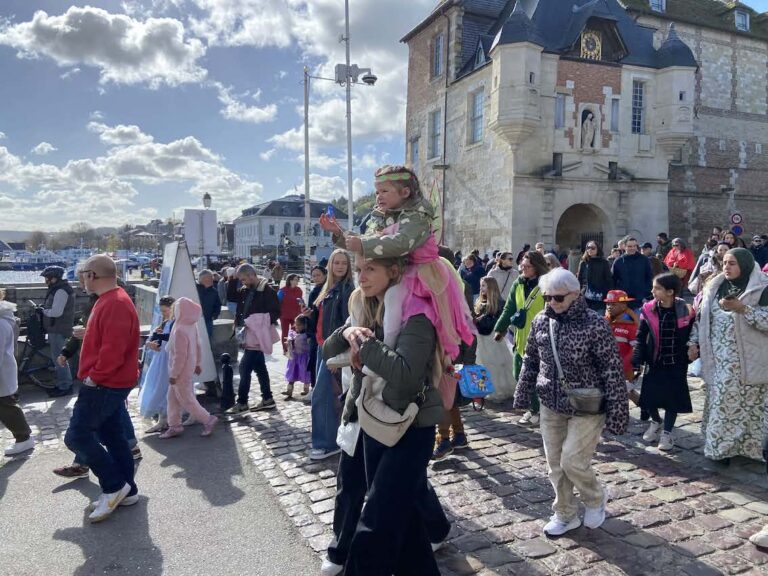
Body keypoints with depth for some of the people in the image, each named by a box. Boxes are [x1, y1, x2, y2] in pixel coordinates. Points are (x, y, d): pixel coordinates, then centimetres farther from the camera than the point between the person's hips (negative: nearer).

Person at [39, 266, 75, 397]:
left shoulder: (61, 291, -19)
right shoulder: (58, 289, 14)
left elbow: (56, 312, -25)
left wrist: (43, 311, -10)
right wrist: (44, 308, 6)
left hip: (58, 330, -11)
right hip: (56, 328, 11)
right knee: (57, 357, 16)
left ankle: (65, 387, 2)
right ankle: (62, 384, 25)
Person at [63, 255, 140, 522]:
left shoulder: (115, 304, -22)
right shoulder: (109, 300, 13)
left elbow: (113, 349, -28)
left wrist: (94, 377, -19)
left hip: (104, 384, -10)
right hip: (110, 382, 10)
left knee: (76, 435, -5)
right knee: (113, 436, 14)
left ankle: (115, 487, 4)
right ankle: (126, 490, 23)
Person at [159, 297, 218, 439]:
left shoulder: (180, 330, -27)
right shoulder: (191, 325, -1)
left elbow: (180, 355, -25)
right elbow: (197, 345, 9)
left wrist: (173, 374, -17)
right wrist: (197, 363, 20)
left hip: (181, 371, -9)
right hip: (188, 367, 9)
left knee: (185, 399, 5)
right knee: (172, 397, 17)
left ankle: (208, 419, 15)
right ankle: (174, 426, 26)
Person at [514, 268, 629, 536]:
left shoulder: (594, 324, -18)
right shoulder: (541, 321, -3)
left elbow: (613, 371, -16)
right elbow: (530, 360, 10)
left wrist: (616, 412, -17)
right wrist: (522, 394, 11)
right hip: (551, 406, 5)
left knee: (573, 462, -4)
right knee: (555, 464, 12)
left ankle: (596, 499, 28)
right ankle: (565, 515, 32)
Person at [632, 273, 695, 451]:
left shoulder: (685, 311, -11)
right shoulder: (648, 310, -8)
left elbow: (691, 336, 3)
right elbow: (641, 336, -4)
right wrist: (638, 359, -11)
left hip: (676, 363, -1)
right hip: (654, 362, 1)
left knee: (673, 397, 5)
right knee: (649, 395, 5)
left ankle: (667, 432, 23)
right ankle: (655, 422, 35)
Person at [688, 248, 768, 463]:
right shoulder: (715, 287, 10)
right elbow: (702, 316, 13)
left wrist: (742, 308, -23)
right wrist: (694, 342, 5)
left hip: (747, 360, -5)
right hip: (718, 359, 5)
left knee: (745, 404, 2)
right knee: (720, 402, 10)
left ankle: (744, 446, 15)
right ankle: (721, 445, 21)